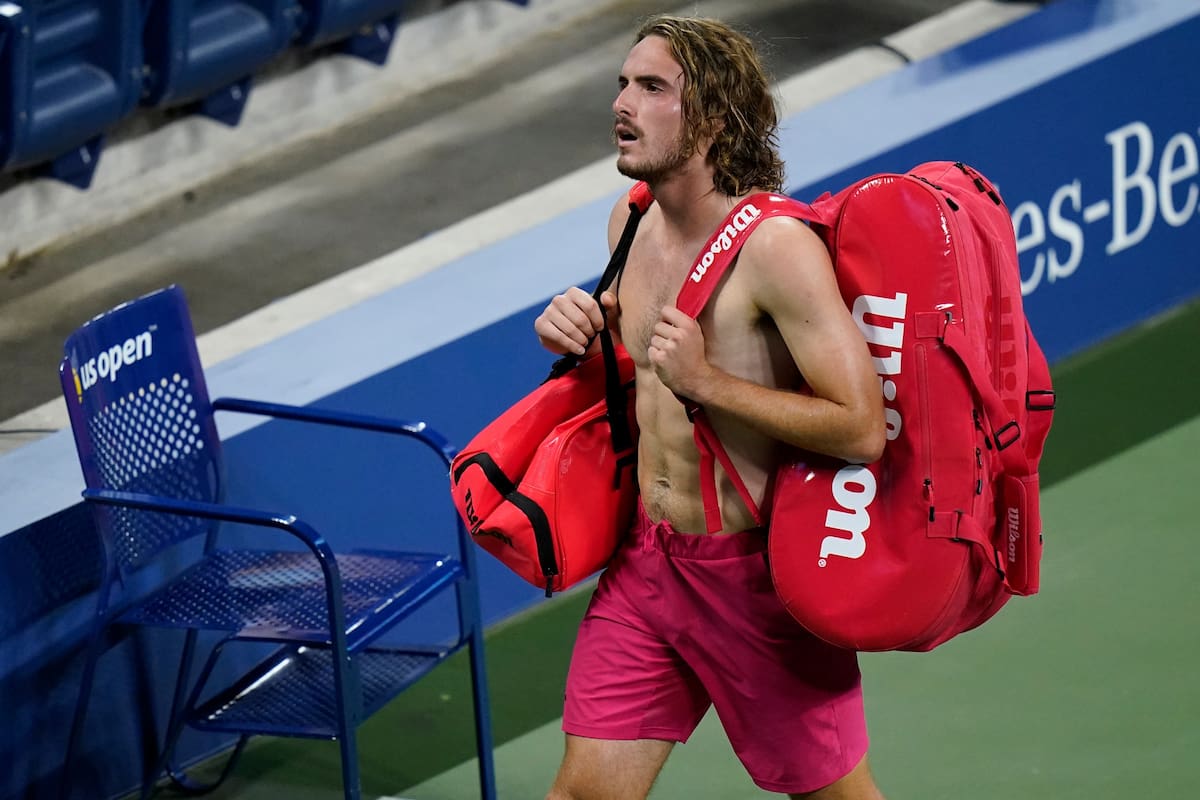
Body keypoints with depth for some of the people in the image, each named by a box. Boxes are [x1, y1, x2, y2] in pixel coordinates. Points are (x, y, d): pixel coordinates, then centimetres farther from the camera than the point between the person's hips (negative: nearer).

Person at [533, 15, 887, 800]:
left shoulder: (776, 246, -22)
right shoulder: (633, 220, 3)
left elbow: (863, 427, -26)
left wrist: (706, 379, -27)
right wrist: (582, 329, 1)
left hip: (755, 576, -6)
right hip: (646, 558, 7)